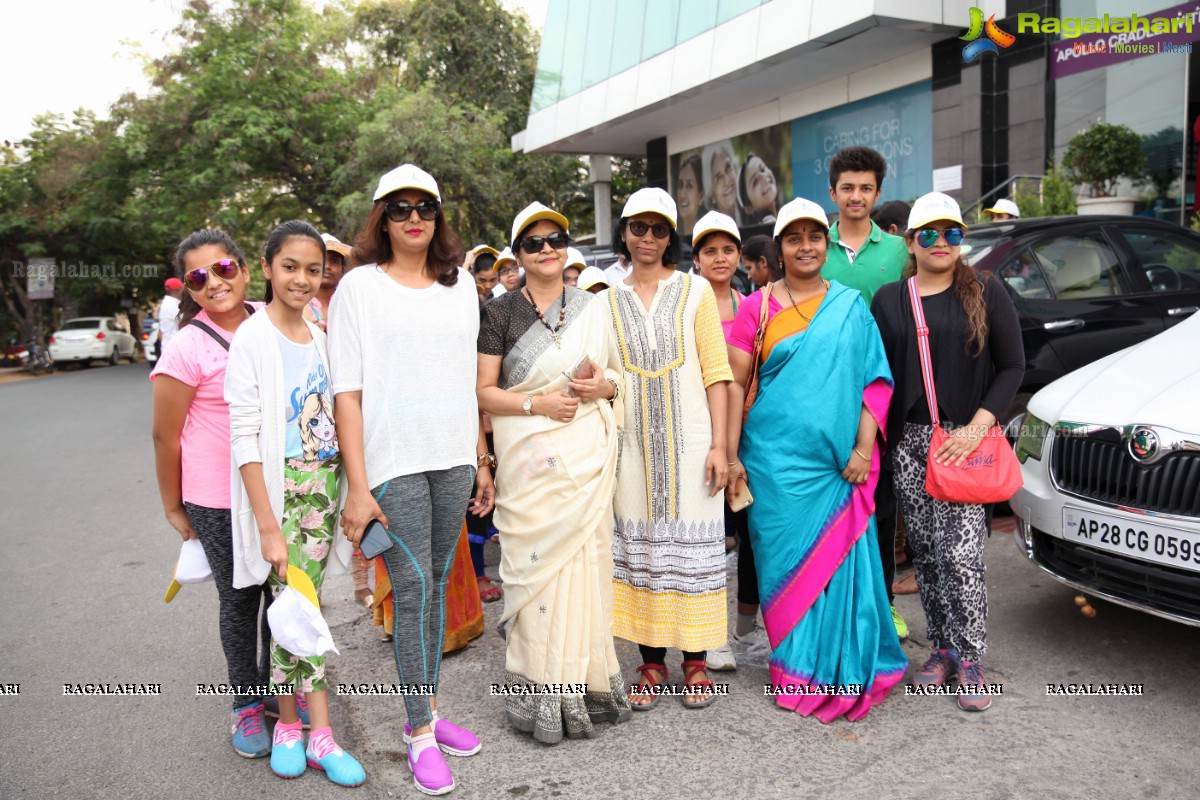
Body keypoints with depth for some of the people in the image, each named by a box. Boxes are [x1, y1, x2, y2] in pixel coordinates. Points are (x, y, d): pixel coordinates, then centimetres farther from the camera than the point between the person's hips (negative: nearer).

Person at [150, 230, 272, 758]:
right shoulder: (188, 346, -13)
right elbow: (165, 435, -7)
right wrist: (173, 508, -1)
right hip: (219, 499, -4)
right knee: (240, 598, 8)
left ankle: (274, 685, 36)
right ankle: (246, 705, 27)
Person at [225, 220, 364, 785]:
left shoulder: (320, 339, 9)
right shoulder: (252, 340, -8)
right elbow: (244, 437, -13)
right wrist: (268, 525, -17)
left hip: (324, 484, 5)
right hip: (277, 488, -4)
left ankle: (312, 733, 17)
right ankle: (291, 724, 13)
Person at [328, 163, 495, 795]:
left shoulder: (461, 282, 11)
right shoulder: (359, 286, -2)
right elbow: (346, 392, -7)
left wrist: (481, 460, 13)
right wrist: (357, 486, -12)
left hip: (453, 459, 4)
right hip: (392, 463, -4)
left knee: (436, 584, 12)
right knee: (411, 589, -2)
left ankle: (428, 711, 27)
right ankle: (421, 734, 12)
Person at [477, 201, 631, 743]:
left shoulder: (594, 308, 11)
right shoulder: (501, 312, 4)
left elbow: (622, 374, 18)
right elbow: (483, 392, 1)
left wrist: (603, 384, -4)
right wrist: (537, 403, -14)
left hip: (587, 454, 2)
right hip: (527, 456, -2)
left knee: (585, 557, 1)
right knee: (535, 560, -2)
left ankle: (584, 681, 16)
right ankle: (541, 692, 10)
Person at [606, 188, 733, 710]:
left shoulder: (695, 290, 4)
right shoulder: (609, 301, 9)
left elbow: (716, 372, -1)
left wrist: (719, 445, -8)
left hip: (690, 443, -2)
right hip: (635, 446, 2)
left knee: (694, 545, 2)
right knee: (641, 546, 5)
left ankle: (695, 660, 16)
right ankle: (651, 661, 17)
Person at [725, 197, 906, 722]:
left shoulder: (851, 306, 7)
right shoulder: (757, 307, 3)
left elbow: (874, 379, 4)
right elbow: (734, 383, 2)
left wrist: (863, 447, -5)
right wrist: (731, 454, -3)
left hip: (837, 462, 1)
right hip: (775, 458, -1)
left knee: (841, 561, 3)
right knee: (788, 559, 5)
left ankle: (844, 672, 21)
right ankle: (797, 672, 20)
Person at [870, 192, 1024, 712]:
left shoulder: (986, 293, 2)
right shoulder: (888, 301, 9)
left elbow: (1012, 366, 0)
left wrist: (977, 427, -12)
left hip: (963, 439, -3)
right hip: (907, 440, 3)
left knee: (960, 555, -9)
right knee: (925, 552, 9)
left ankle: (970, 660, 6)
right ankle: (942, 650, 23)